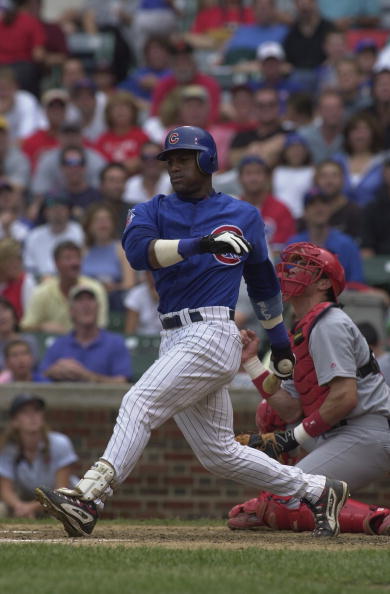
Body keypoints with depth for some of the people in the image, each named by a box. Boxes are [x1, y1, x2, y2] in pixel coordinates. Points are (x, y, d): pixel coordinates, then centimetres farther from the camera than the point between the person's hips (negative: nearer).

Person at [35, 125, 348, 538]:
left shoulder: (243, 216, 10)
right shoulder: (152, 211, 12)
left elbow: (262, 280, 23)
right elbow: (138, 250, -12)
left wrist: (279, 340, 27)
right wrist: (199, 244, -26)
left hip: (212, 335, -5)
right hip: (174, 340, 5)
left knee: (140, 403, -23)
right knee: (219, 453, 7)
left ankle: (88, 499, -33)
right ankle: (317, 492, 20)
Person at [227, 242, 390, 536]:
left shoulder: (329, 325, -10)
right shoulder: (300, 334, 20)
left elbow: (345, 397, -21)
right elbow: (292, 411, 10)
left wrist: (297, 436, -15)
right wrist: (252, 362, 7)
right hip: (337, 434, 10)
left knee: (282, 509, -17)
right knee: (269, 411, 22)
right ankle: (272, 504, 19)